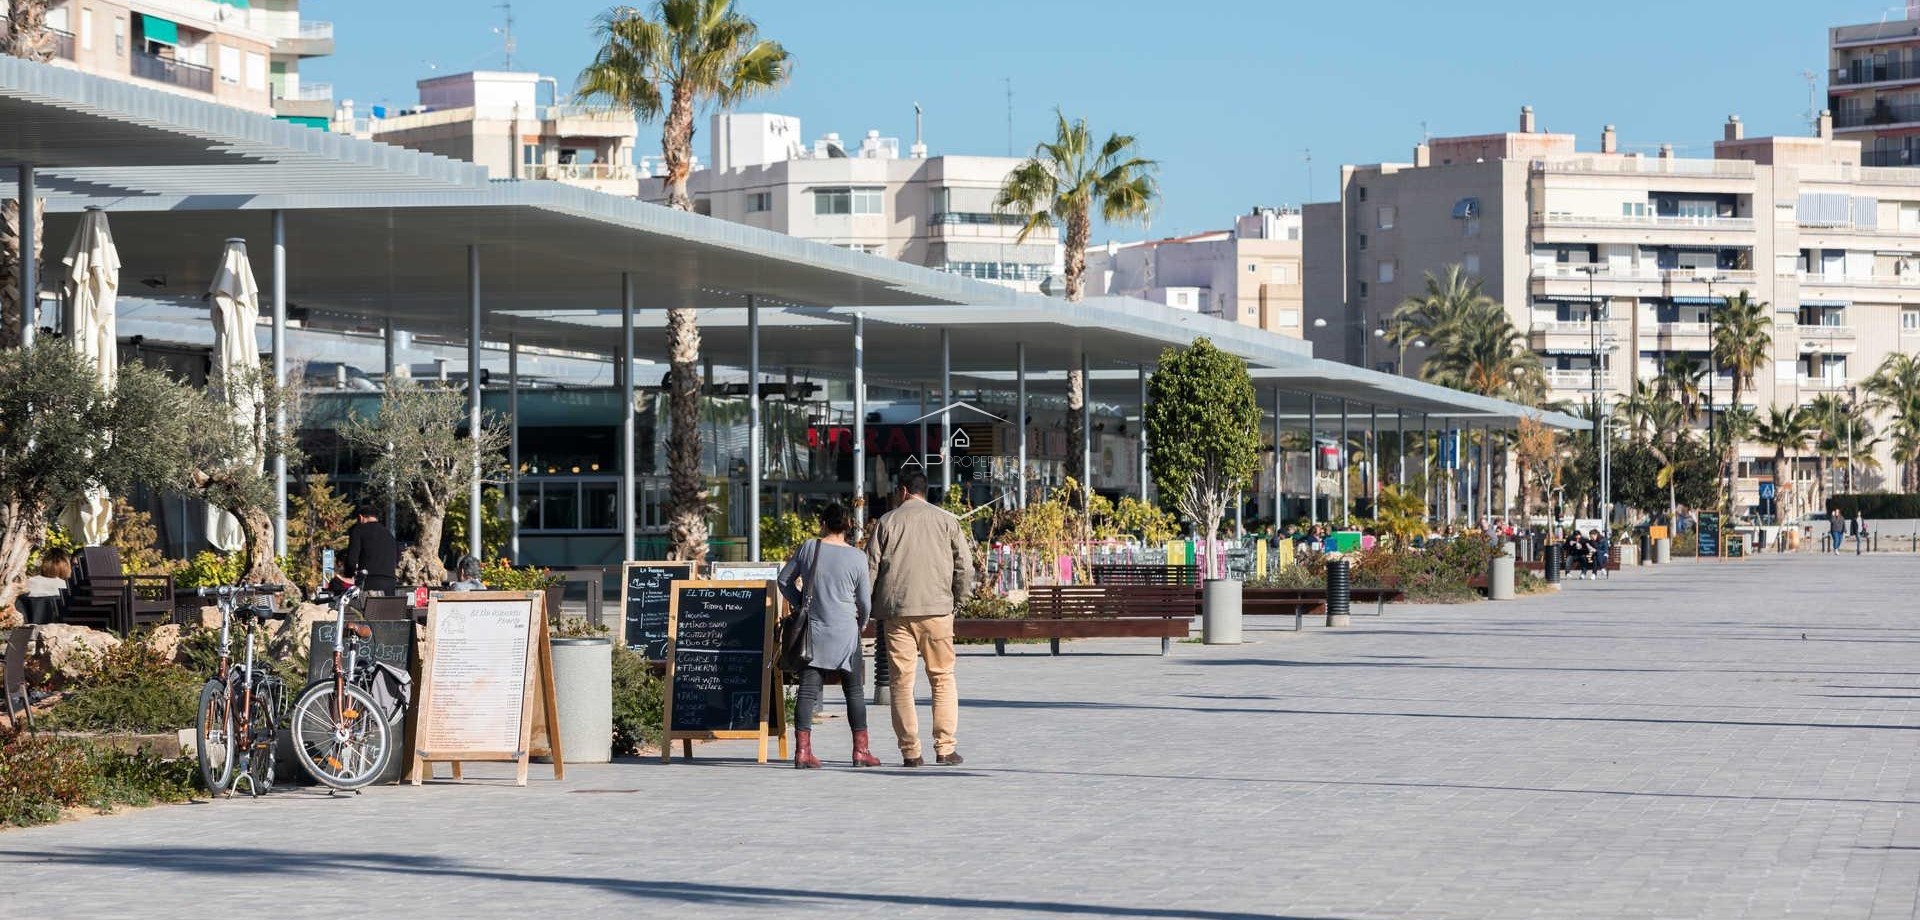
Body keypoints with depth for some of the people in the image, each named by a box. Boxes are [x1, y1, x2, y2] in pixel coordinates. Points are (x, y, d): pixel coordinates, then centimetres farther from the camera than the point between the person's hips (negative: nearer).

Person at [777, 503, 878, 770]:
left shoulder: (808, 549, -1)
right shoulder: (857, 558, -5)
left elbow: (784, 580, 8)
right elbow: (865, 601, 1)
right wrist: (861, 623, 20)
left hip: (813, 630, 1)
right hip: (845, 633, -1)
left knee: (808, 690, 1)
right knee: (854, 691, 9)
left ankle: (802, 750, -7)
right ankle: (861, 750, 10)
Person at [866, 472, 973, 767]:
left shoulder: (887, 522, 6)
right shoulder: (946, 521, 8)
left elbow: (870, 567, 4)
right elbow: (965, 564, 3)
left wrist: (874, 609, 12)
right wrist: (957, 599, 15)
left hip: (896, 610, 0)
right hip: (937, 609, 0)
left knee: (902, 680, 3)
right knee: (943, 678, 7)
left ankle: (910, 751, 1)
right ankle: (945, 748, 1)